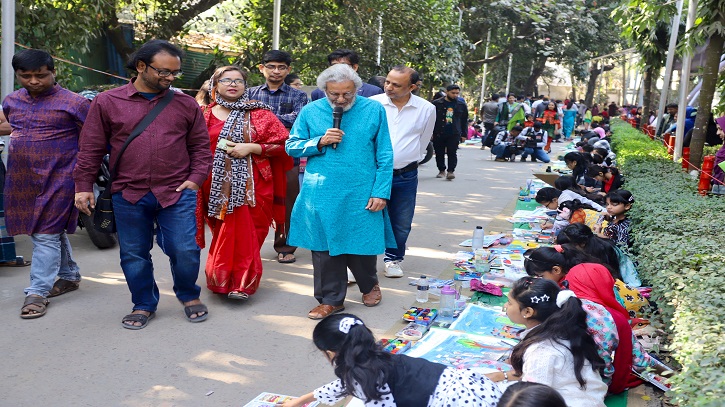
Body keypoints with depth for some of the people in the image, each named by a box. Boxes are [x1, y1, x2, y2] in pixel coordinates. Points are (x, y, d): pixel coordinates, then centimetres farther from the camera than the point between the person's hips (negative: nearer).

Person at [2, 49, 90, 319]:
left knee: (46, 235, -6)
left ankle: (38, 292, 0)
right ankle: (69, 276, 32)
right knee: (54, 231, 16)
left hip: (58, 179, -6)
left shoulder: (74, 103, -8)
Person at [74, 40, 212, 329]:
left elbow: (200, 146, 10)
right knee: (134, 254, 10)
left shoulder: (185, 104, 5)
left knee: (185, 251, -1)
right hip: (128, 195, 1)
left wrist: (195, 178, -2)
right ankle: (144, 305, 29)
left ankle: (189, 296, 26)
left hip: (177, 193, 0)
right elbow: (91, 148, 6)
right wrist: (83, 186, 3)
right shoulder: (107, 103, 3)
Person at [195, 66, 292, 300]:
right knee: (224, 234, 5)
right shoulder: (206, 115, 10)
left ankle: (241, 283, 4)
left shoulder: (259, 114, 3)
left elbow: (282, 143, -3)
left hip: (250, 184, -2)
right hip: (218, 186, 2)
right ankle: (221, 280, 21)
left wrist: (251, 147, -12)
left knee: (245, 234, -5)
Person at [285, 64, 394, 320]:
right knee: (324, 247, 7)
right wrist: (319, 142, -10)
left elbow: (384, 156, 1)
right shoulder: (310, 112, 3)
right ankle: (331, 299, 24)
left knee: (361, 245, 8)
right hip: (321, 195, 1)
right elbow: (291, 146, 7)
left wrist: (381, 192, -5)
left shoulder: (374, 110, 1)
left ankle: (369, 284, 38)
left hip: (361, 196, -1)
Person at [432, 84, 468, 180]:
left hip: (454, 134, 0)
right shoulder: (437, 103, 0)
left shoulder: (461, 105, 8)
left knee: (452, 153, -7)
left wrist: (464, 134, 10)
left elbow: (464, 121, 14)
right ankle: (441, 171, 20)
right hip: (438, 133, 0)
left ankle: (451, 171, -5)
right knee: (439, 153, 7)